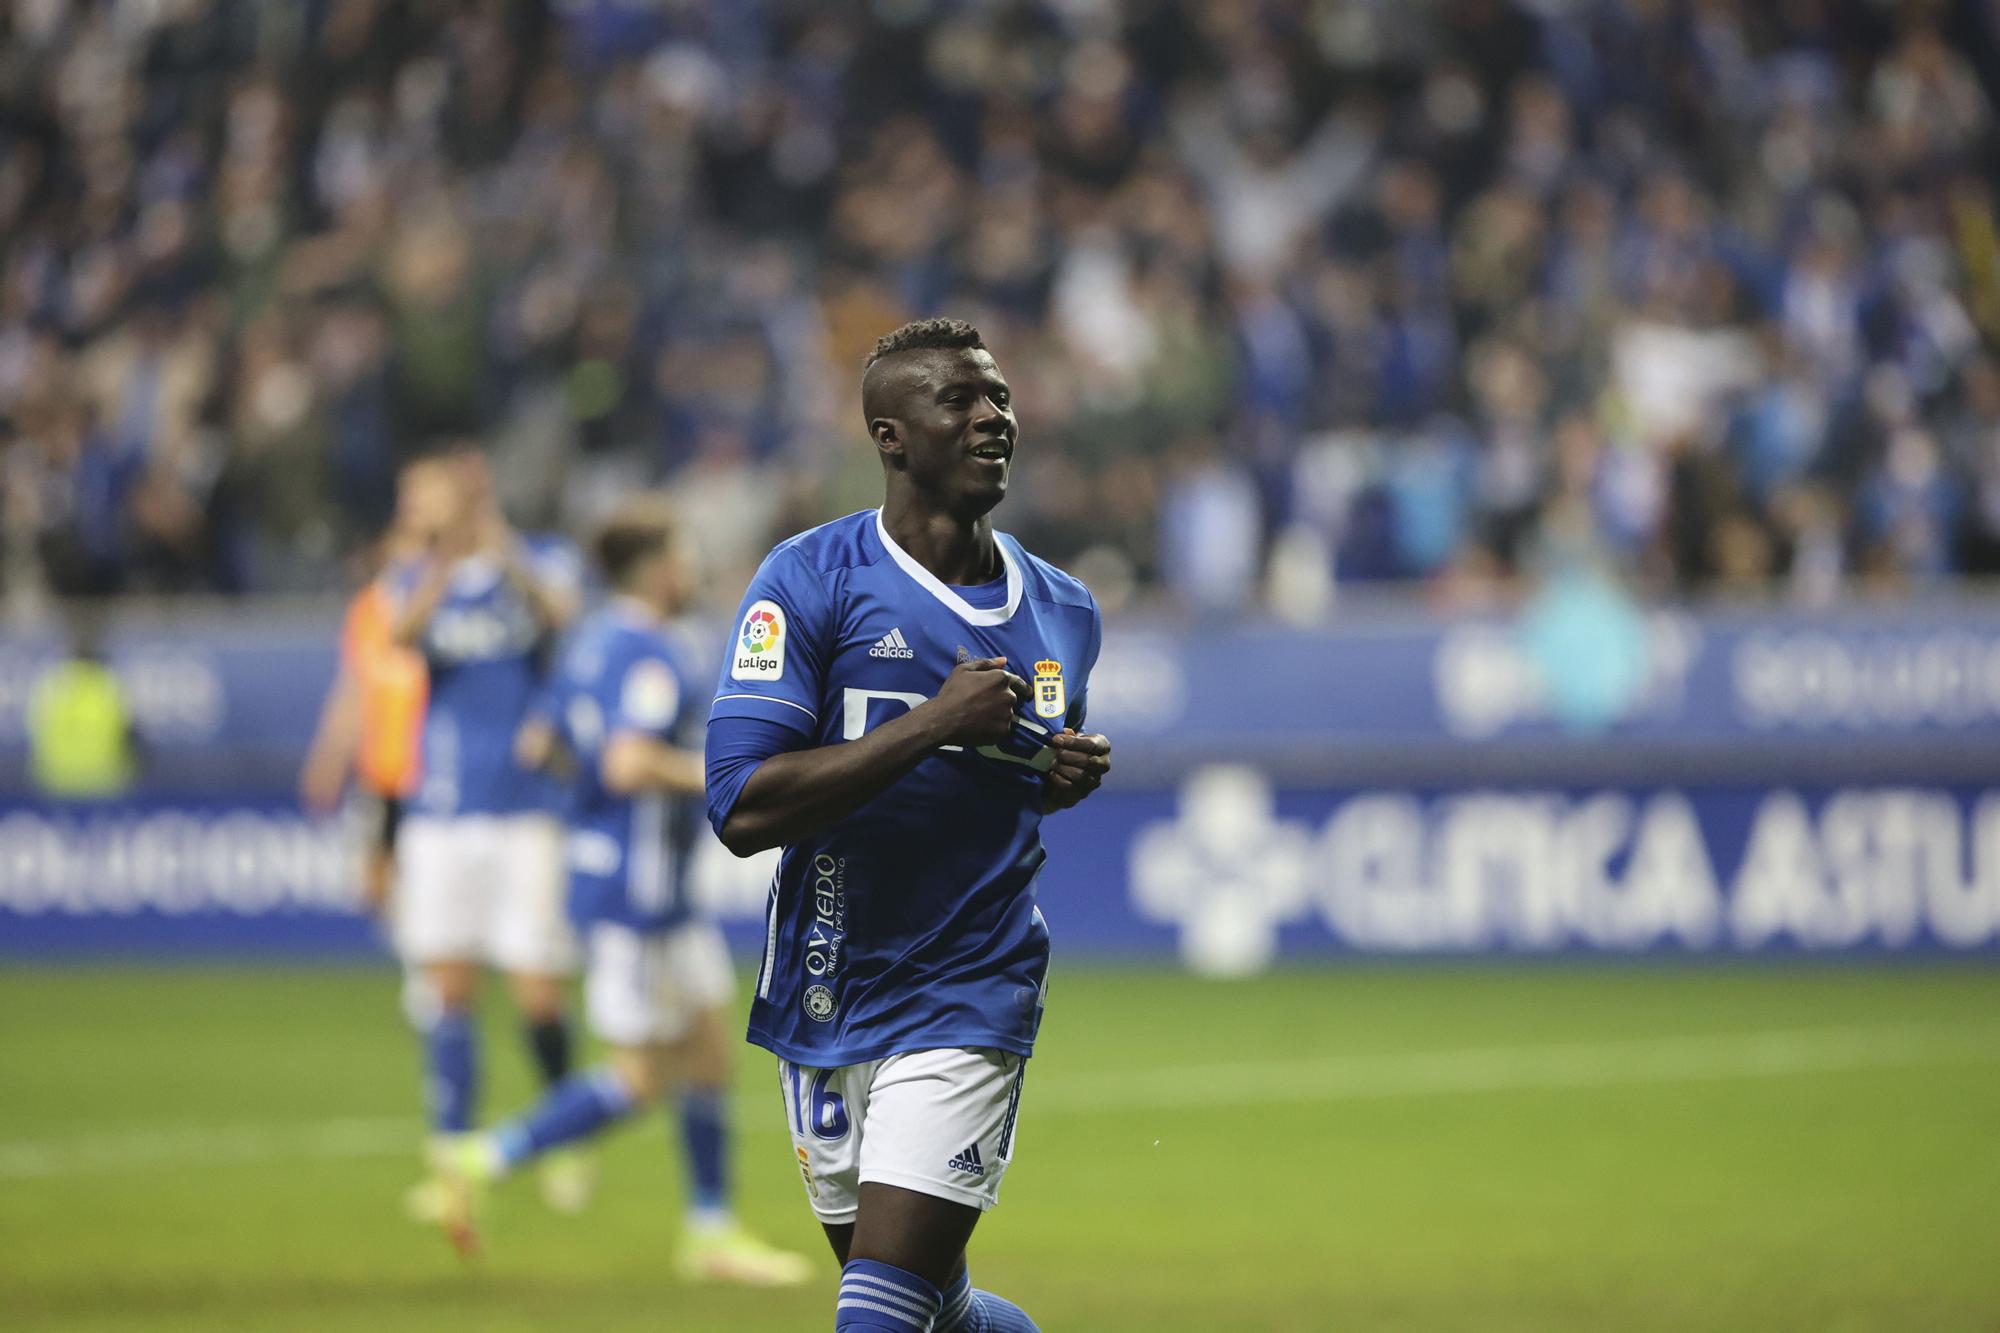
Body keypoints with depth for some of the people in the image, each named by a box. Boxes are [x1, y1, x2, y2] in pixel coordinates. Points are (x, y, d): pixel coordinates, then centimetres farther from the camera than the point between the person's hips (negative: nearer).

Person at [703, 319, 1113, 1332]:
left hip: (968, 1007, 1)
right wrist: (933, 724, -21)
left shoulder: (1064, 613, 7)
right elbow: (741, 811, -16)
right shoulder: (810, 581, -7)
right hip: (825, 1005, 0)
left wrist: (1070, 780, 2)